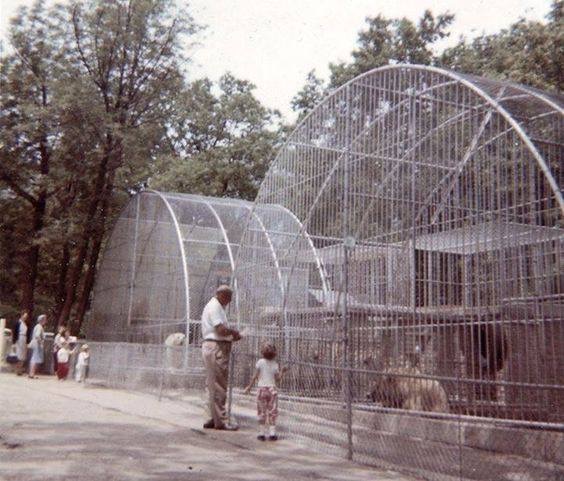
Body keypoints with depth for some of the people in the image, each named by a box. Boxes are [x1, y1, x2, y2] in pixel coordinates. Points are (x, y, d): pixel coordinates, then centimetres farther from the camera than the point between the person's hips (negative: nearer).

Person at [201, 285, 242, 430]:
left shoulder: (216, 307, 21)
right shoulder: (214, 307, -12)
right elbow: (221, 329, -22)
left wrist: (231, 336, 10)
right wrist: (234, 332, -6)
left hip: (214, 348, 11)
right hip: (216, 349, -11)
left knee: (214, 386, 13)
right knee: (218, 387, -6)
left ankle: (215, 419, 19)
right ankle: (220, 421, -2)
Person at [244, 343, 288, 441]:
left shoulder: (260, 362, -4)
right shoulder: (275, 365, 1)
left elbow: (255, 377, -4)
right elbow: (278, 380, 3)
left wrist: (249, 387, 5)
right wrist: (282, 371, 17)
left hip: (262, 389, -1)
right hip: (272, 389, 1)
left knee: (262, 412, 6)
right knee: (272, 412, 7)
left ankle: (262, 433, 6)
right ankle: (272, 433, 6)